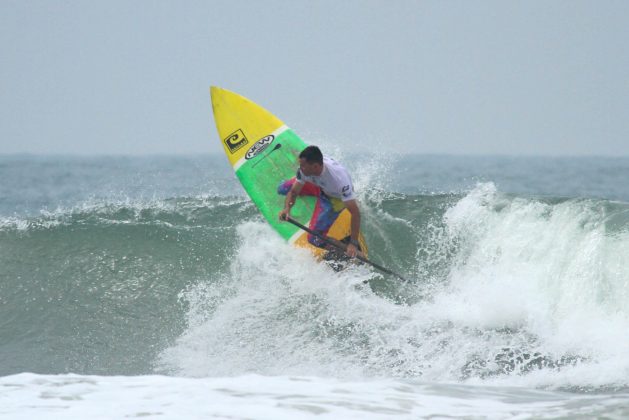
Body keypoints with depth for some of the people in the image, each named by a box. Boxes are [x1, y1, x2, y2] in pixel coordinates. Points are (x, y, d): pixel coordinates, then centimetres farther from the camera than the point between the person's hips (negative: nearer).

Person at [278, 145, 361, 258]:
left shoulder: (338, 178, -46)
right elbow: (293, 192, -14)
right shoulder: (305, 169, -30)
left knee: (314, 240, -15)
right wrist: (287, 208, -36)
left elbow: (355, 212, -42)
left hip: (336, 198, -6)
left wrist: (354, 244, -42)